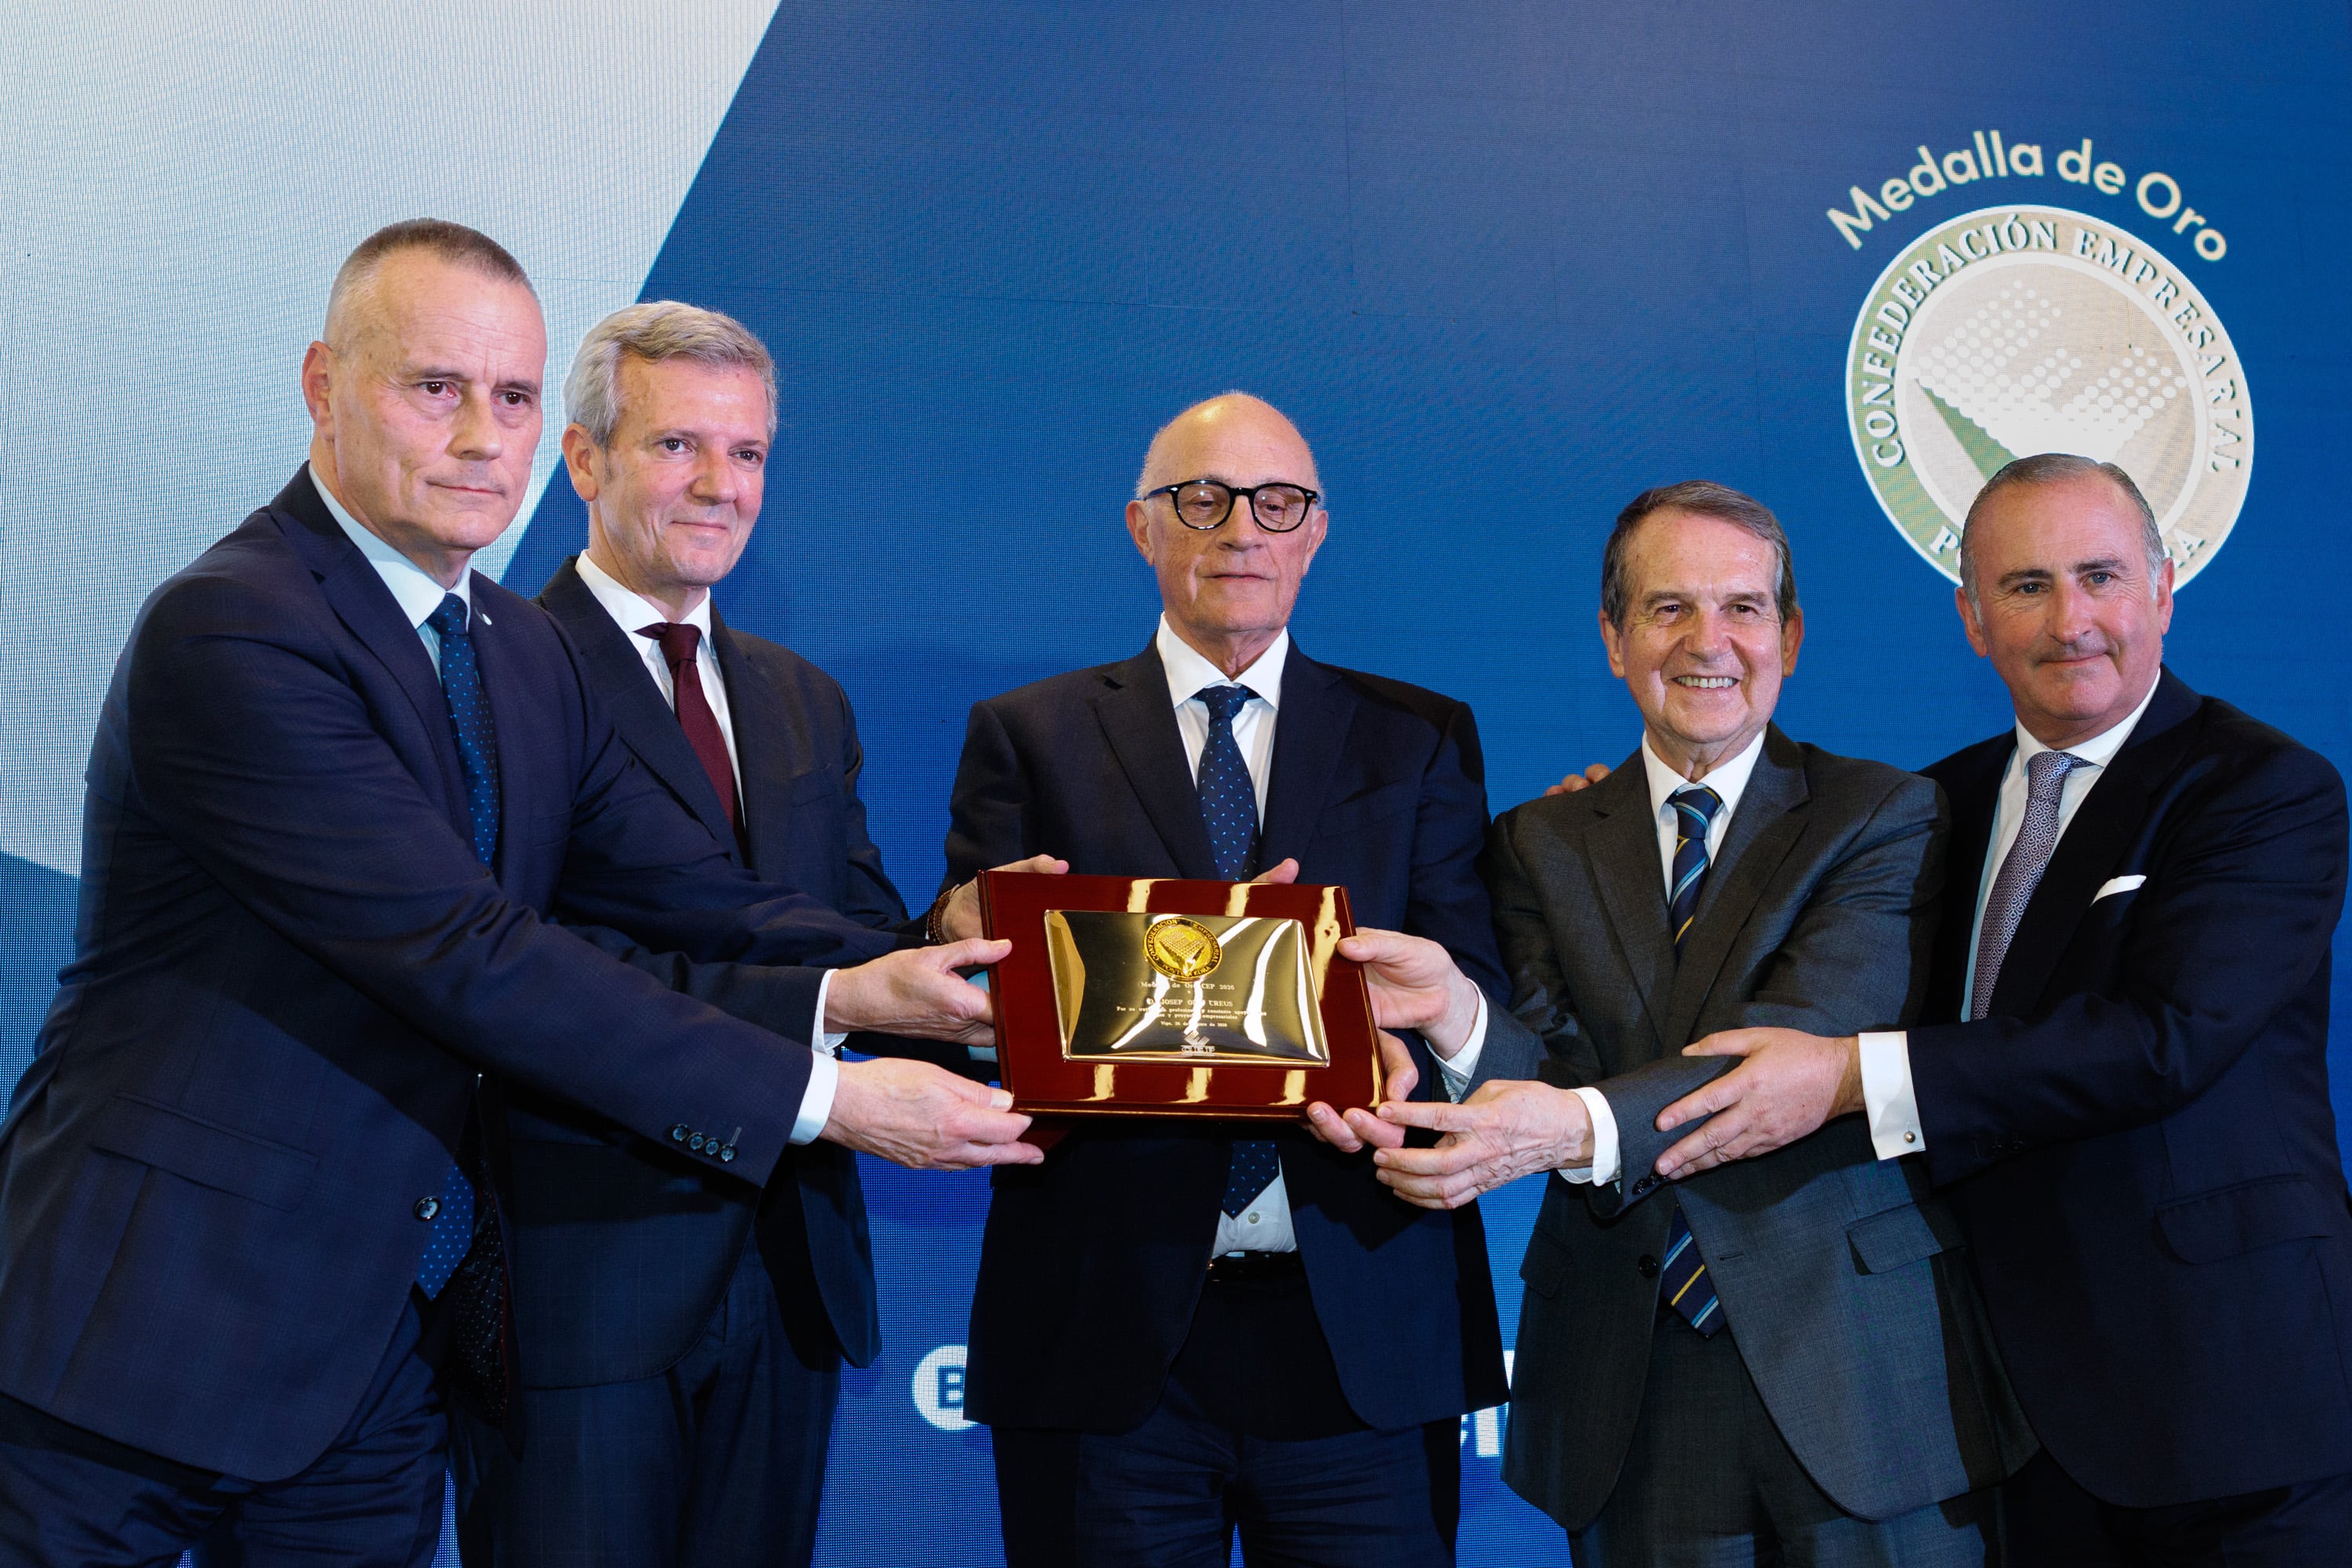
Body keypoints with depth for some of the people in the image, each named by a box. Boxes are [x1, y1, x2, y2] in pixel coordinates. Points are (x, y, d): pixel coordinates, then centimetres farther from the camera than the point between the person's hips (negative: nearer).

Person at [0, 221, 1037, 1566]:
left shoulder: (531, 656, 9)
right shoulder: (226, 632, -19)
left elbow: (704, 901, 3)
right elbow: (471, 954, -25)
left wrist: (867, 977, -18)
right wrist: (823, 1096, -24)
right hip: (148, 1337, -7)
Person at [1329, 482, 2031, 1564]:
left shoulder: (1885, 816, -2)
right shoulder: (1539, 845, 8)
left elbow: (1806, 1038, -17)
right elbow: (1557, 1064, -5)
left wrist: (1586, 1126, -33)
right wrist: (1459, 1017, -28)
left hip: (1855, 1370, -2)